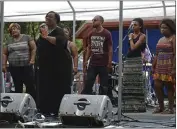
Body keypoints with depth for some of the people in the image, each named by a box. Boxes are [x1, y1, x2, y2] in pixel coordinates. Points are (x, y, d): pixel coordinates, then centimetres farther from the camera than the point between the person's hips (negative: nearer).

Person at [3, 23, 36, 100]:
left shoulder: (27, 38, 2)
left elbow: (34, 48, -2)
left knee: (30, 86, -4)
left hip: (26, 66, -3)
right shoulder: (9, 41, 12)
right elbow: (4, 53, 15)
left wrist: (32, 60, -12)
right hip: (14, 68, 3)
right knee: (18, 88, 8)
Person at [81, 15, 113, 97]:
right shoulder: (91, 34, 9)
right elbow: (89, 48, 14)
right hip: (92, 64, 4)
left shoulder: (107, 34, -4)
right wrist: (86, 60, 7)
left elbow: (110, 49, -5)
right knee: (88, 84, 1)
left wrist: (110, 63, -11)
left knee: (104, 86, 3)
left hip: (103, 64, -4)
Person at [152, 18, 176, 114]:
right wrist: (153, 66, 13)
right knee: (157, 86, 2)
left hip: (169, 66, -7)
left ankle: (170, 108, 3)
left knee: (169, 86, -4)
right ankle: (161, 106, 14)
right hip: (160, 66, 7)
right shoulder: (161, 40, 19)